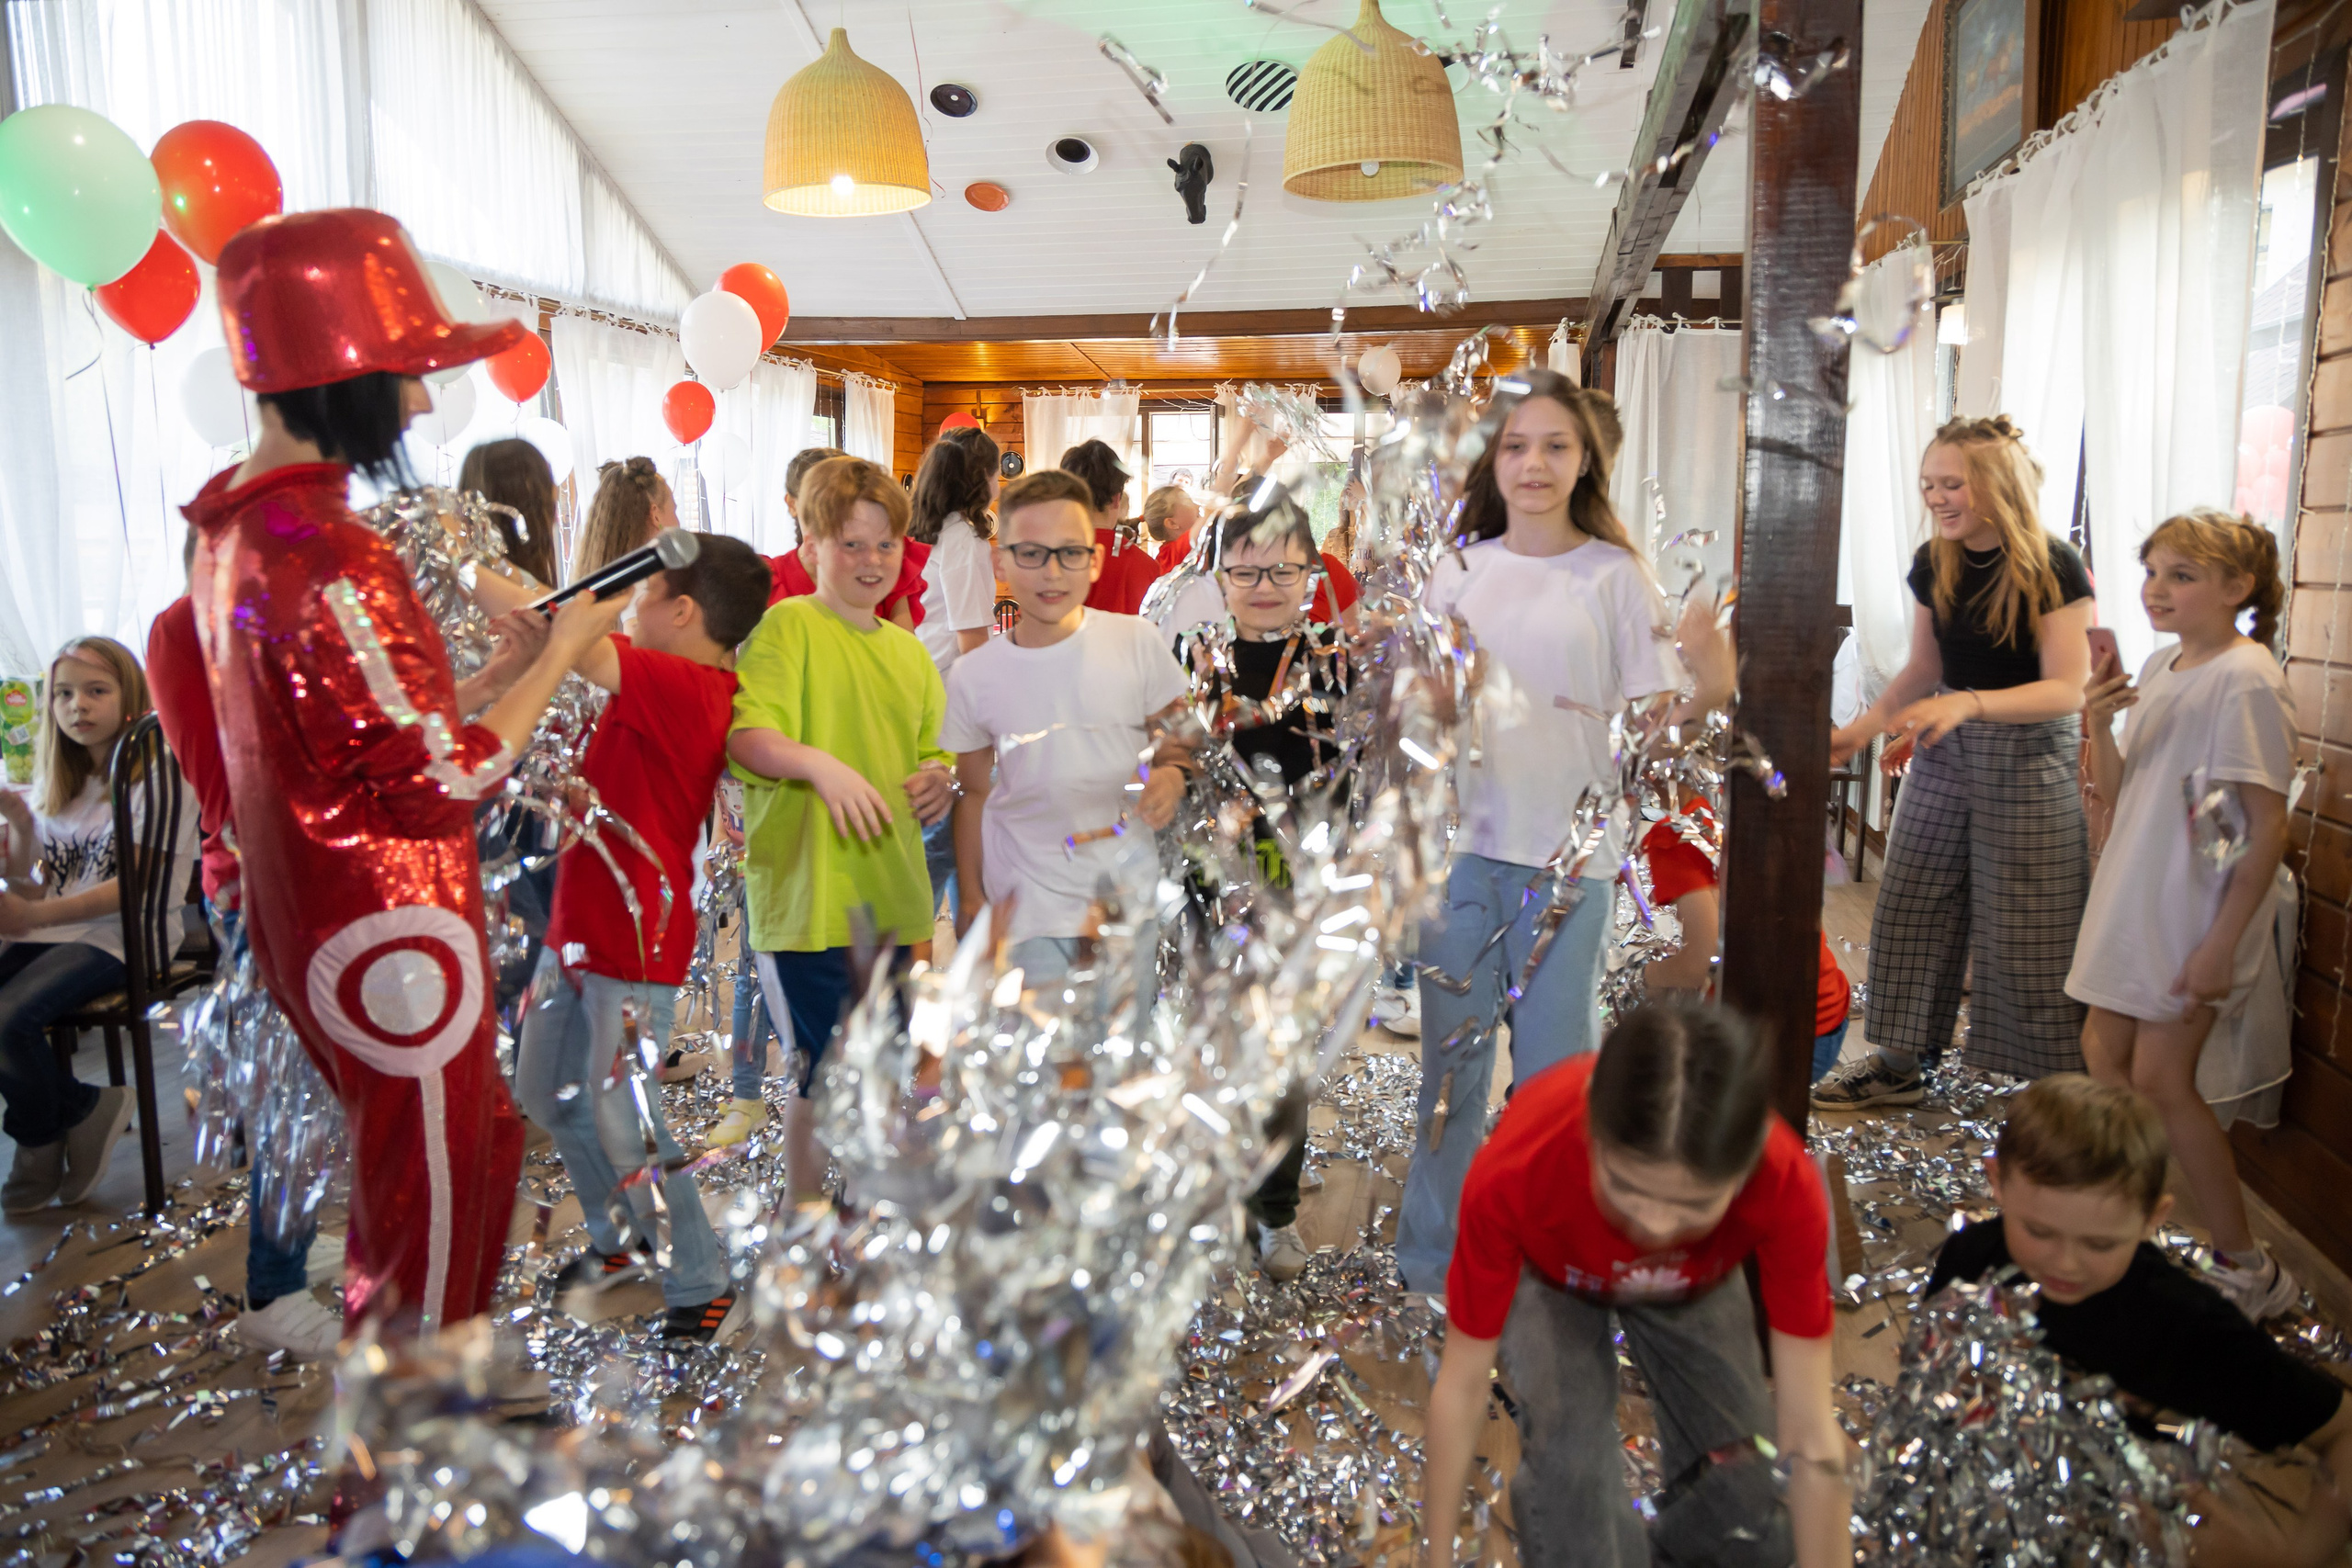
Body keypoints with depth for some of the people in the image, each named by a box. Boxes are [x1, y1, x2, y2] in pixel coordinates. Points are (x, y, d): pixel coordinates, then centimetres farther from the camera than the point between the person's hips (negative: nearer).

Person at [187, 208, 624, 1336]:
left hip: (307, 921, 10)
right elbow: (442, 783, -23)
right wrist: (560, 654, -13)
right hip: (392, 936, -10)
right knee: (426, 1226, 8)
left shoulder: (230, 529, 6)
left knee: (485, 1142, 27)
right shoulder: (330, 558, -26)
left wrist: (504, 666, 10)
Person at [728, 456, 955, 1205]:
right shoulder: (786, 625, -6)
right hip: (810, 892, -7)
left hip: (891, 896, 7)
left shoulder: (908, 651, 15)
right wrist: (817, 762, -34)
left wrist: (940, 781, 2)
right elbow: (744, 735, -18)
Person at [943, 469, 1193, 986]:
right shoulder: (973, 676, 0)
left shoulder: (1137, 643, -2)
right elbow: (974, 794, 10)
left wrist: (1172, 778, -15)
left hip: (1132, 906, 0)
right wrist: (971, 901, 9)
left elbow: (1180, 745, 7)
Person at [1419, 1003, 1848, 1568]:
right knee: (1568, 1463, -24)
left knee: (1748, 1496, -5)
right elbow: (1462, 1383, -28)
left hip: (1696, 1285, 2)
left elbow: (1812, 1437, -30)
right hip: (1549, 1275, -1)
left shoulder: (1786, 1187, -39)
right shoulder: (1513, 1176, -43)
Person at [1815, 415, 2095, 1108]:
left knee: (2025, 929, -2)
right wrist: (1860, 730, 4)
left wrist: (1969, 704, -32)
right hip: (1944, 752, 6)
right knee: (1910, 908, 8)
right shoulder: (1933, 563, 3)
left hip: (2029, 757, -6)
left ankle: (2060, 1085, 13)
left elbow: (2067, 688, -18)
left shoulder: (2052, 567, -14)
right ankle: (1898, 1062, 21)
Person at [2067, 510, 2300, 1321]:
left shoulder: (2246, 679, -18)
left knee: (2162, 1079, -4)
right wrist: (2099, 722, -10)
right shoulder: (2160, 666, 6)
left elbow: (2269, 828, -19)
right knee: (2103, 1053, 15)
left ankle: (2249, 1271, 10)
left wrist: (2221, 944, -20)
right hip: (2136, 899, 8)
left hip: (2197, 910, -8)